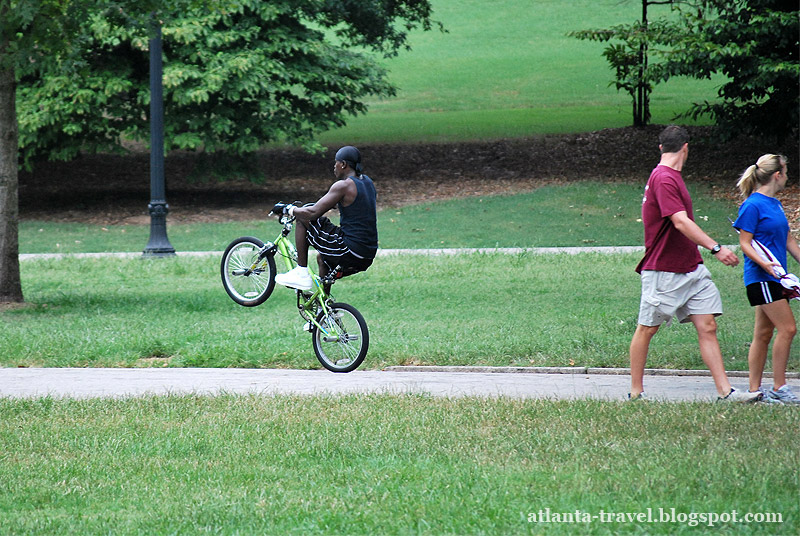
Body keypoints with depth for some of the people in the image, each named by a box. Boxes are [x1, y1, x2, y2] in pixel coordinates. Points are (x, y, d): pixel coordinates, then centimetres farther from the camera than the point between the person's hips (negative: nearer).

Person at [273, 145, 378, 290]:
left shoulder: (343, 186, -13)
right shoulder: (367, 182, 13)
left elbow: (313, 213, -15)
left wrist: (288, 209, 0)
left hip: (349, 253, -9)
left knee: (302, 218, 2)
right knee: (322, 258, 37)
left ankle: (301, 272, 2)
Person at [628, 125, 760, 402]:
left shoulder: (671, 177, 15)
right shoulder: (664, 179, -16)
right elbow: (680, 222, -26)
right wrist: (716, 248, -32)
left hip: (691, 267, 9)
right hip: (663, 272, -9)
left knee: (707, 327, 0)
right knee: (647, 328, 3)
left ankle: (725, 391, -5)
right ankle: (636, 393, 12)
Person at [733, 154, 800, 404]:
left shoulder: (775, 204, 15)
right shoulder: (752, 205, -11)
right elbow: (745, 243, -12)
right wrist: (764, 264, -26)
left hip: (777, 277, 9)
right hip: (761, 278, -9)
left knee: (764, 334, 9)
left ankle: (755, 389, 12)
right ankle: (778, 389, -7)